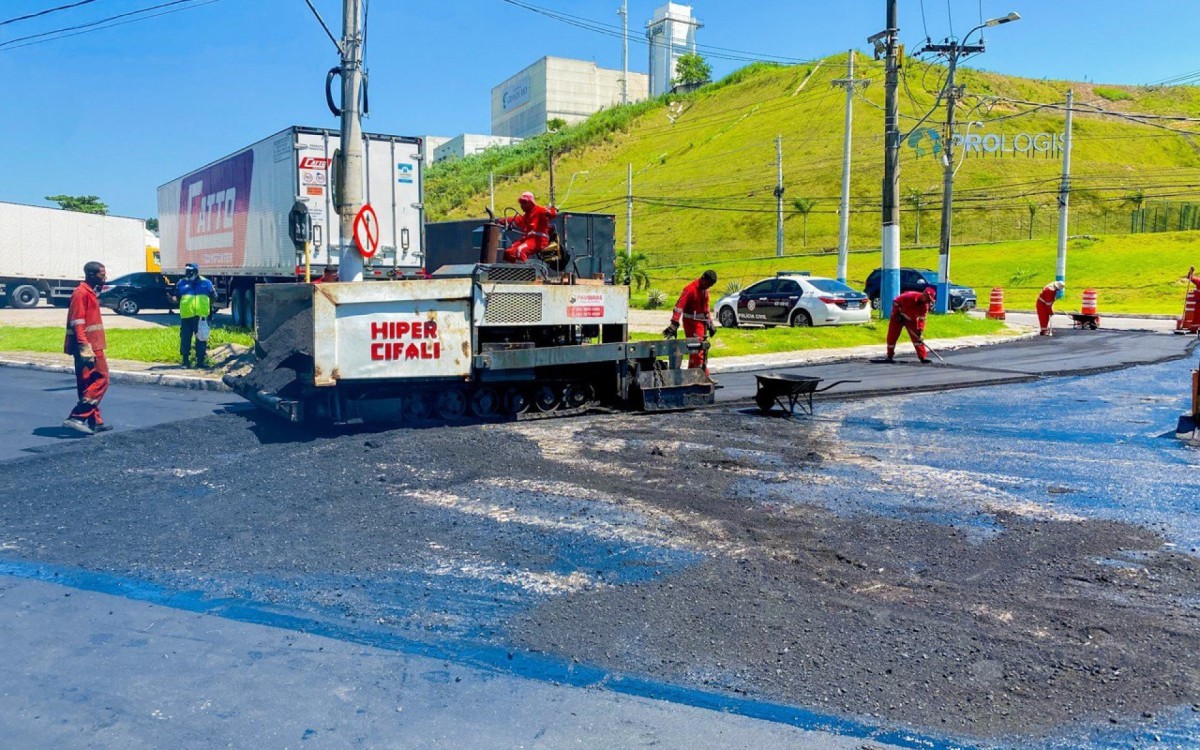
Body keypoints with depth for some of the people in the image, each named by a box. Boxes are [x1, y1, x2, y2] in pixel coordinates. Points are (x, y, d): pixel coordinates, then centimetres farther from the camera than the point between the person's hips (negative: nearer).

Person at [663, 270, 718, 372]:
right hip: (691, 323, -9)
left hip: (702, 323, 9)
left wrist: (710, 323, 25)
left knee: (703, 350, 15)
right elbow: (679, 306, -25)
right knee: (697, 350, -14)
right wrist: (674, 324, -33)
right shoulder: (690, 289, -16)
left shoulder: (705, 290, 12)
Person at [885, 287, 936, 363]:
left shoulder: (925, 306, -14)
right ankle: (890, 356, 14)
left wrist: (920, 332, -21)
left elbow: (921, 320, -12)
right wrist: (897, 314, -18)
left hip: (911, 319, 4)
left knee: (916, 337, -8)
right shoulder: (910, 296, -29)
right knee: (892, 336, -2)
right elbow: (896, 302, -19)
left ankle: (923, 357, -7)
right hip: (898, 316, -4)